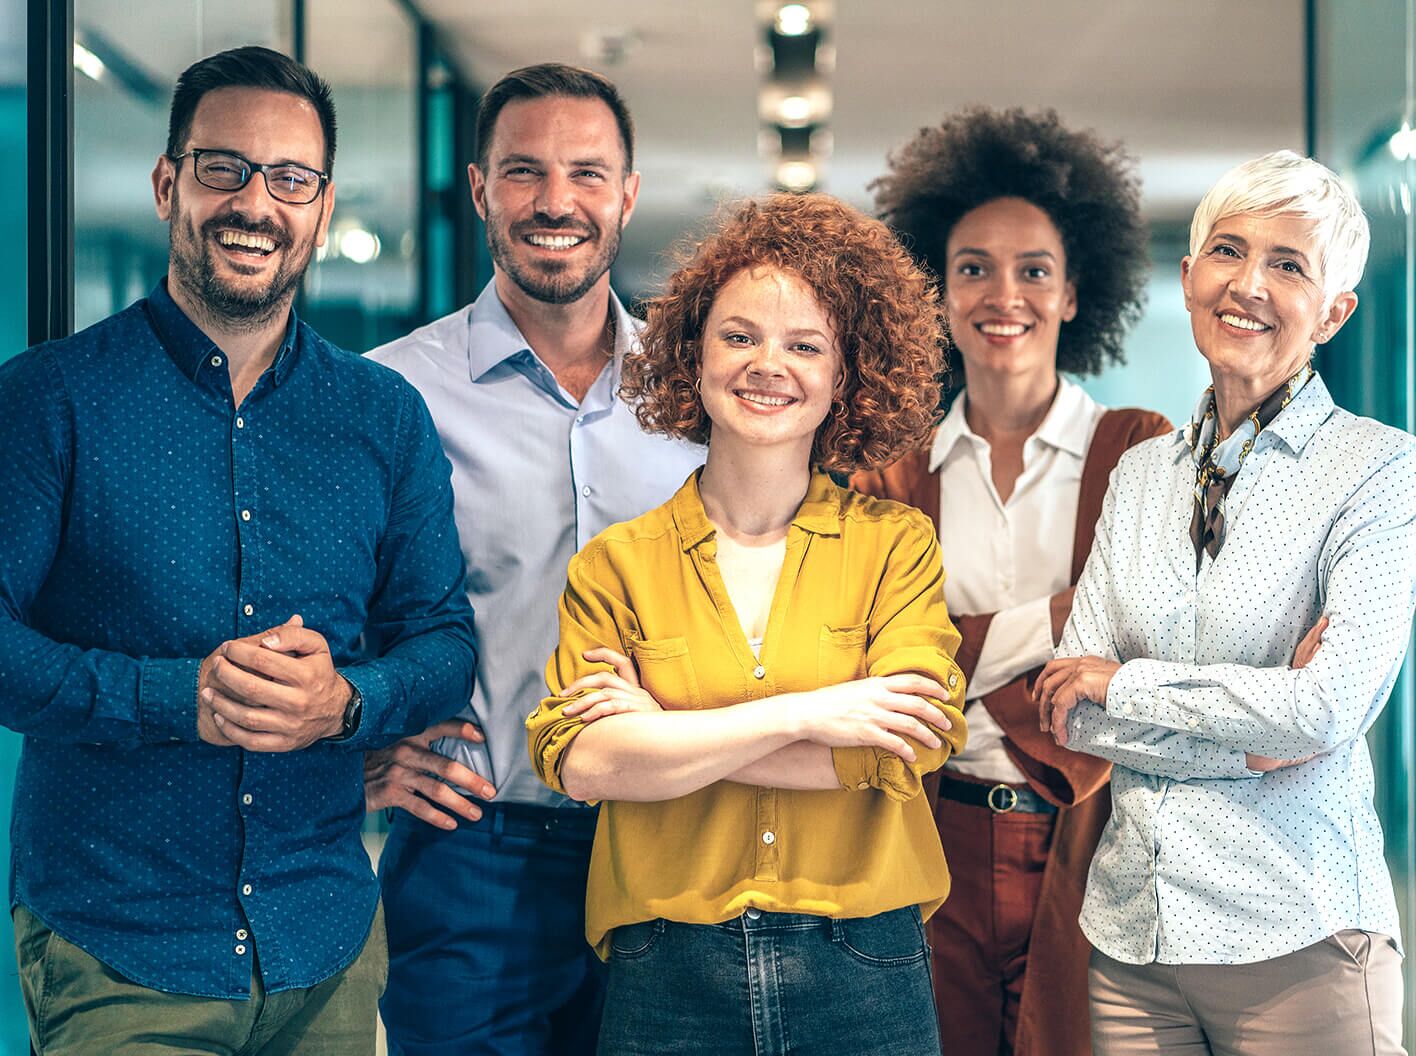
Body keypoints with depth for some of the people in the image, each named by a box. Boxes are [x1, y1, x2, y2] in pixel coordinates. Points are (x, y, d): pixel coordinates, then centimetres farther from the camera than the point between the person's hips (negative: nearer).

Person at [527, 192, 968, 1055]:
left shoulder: (897, 544, 2)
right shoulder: (616, 563, 2)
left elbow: (905, 746, -11)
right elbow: (580, 761, -10)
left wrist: (663, 735, -9)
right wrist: (801, 715, -15)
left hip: (863, 977, 0)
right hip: (670, 979, 0)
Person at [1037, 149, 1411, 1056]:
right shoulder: (1142, 473, 10)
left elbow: (1331, 709, -17)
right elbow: (1069, 706, 2)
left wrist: (1123, 683, -7)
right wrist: (1248, 741, -12)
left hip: (1296, 941, -4)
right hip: (1132, 925, 5)